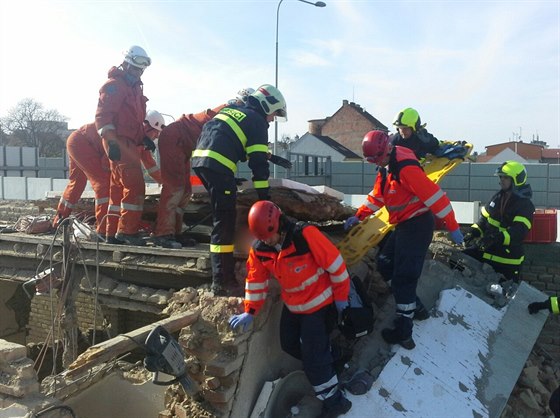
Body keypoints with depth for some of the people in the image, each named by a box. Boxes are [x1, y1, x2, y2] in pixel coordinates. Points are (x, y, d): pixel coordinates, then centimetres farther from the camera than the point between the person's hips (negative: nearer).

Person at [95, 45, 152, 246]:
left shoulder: (134, 87, 22)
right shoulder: (114, 85, -8)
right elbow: (102, 116, -17)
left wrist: (143, 137, 19)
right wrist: (111, 142, -25)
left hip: (129, 143, 10)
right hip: (119, 144, -10)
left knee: (119, 188, 12)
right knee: (135, 186, -15)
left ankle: (114, 232, 19)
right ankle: (127, 231, -12)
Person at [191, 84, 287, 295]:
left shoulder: (231, 110, 28)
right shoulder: (257, 122, 5)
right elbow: (259, 163, -2)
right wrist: (264, 196, -1)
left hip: (199, 158, 9)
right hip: (217, 165, -8)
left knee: (222, 212, 24)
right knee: (224, 222, -7)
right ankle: (222, 280, -8)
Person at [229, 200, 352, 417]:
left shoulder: (305, 235, -29)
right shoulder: (259, 249, -10)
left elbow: (334, 262, -22)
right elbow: (256, 280, 2)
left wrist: (340, 296, -13)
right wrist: (250, 311, 0)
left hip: (318, 302, -7)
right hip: (291, 305, 7)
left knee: (313, 354, -6)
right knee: (289, 345, 17)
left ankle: (334, 400, 11)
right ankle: (325, 363, 41)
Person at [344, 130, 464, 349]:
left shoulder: (406, 168, -23)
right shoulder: (386, 169, 10)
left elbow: (434, 195, -25)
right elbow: (376, 197, 23)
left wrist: (453, 227, -23)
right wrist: (359, 216, 18)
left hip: (417, 226, -10)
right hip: (403, 225, 10)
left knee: (403, 277, -9)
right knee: (385, 264, 15)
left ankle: (403, 332, 0)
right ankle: (415, 307, 24)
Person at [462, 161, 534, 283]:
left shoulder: (525, 205, -13)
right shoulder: (498, 197, 10)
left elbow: (519, 232, -28)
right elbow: (485, 218, 16)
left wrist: (497, 238, -45)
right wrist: (474, 231, -4)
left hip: (508, 258, -6)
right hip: (487, 249, 7)